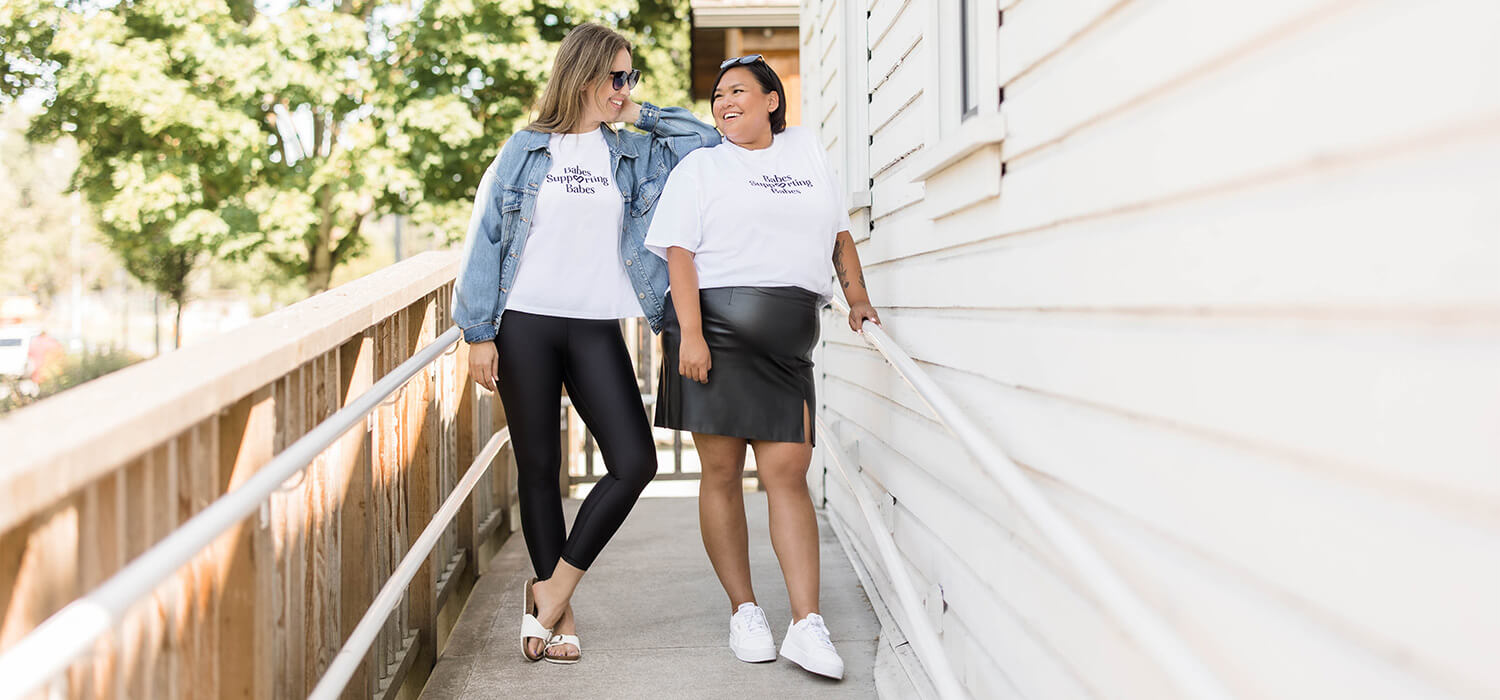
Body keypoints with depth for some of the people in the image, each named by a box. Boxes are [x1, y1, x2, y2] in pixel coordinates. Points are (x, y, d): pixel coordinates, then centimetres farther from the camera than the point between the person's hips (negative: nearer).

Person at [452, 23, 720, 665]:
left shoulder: (632, 155, 12)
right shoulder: (525, 149, 5)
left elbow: (707, 142, 10)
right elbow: (485, 238, 4)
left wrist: (636, 115, 7)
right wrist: (480, 334, -2)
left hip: (596, 329, 2)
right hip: (525, 326, -2)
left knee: (635, 460, -11)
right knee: (538, 466, 3)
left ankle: (552, 589, 3)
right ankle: (557, 610, 16)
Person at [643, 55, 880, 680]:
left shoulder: (806, 150, 19)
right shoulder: (701, 166, 9)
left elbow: (838, 231, 28)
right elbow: (679, 251, -2)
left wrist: (857, 297, 16)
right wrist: (690, 334, -14)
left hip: (787, 343, 2)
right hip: (714, 328, -2)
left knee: (788, 471, -7)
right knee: (721, 472, 0)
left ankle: (807, 626, -7)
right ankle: (744, 611, 12)